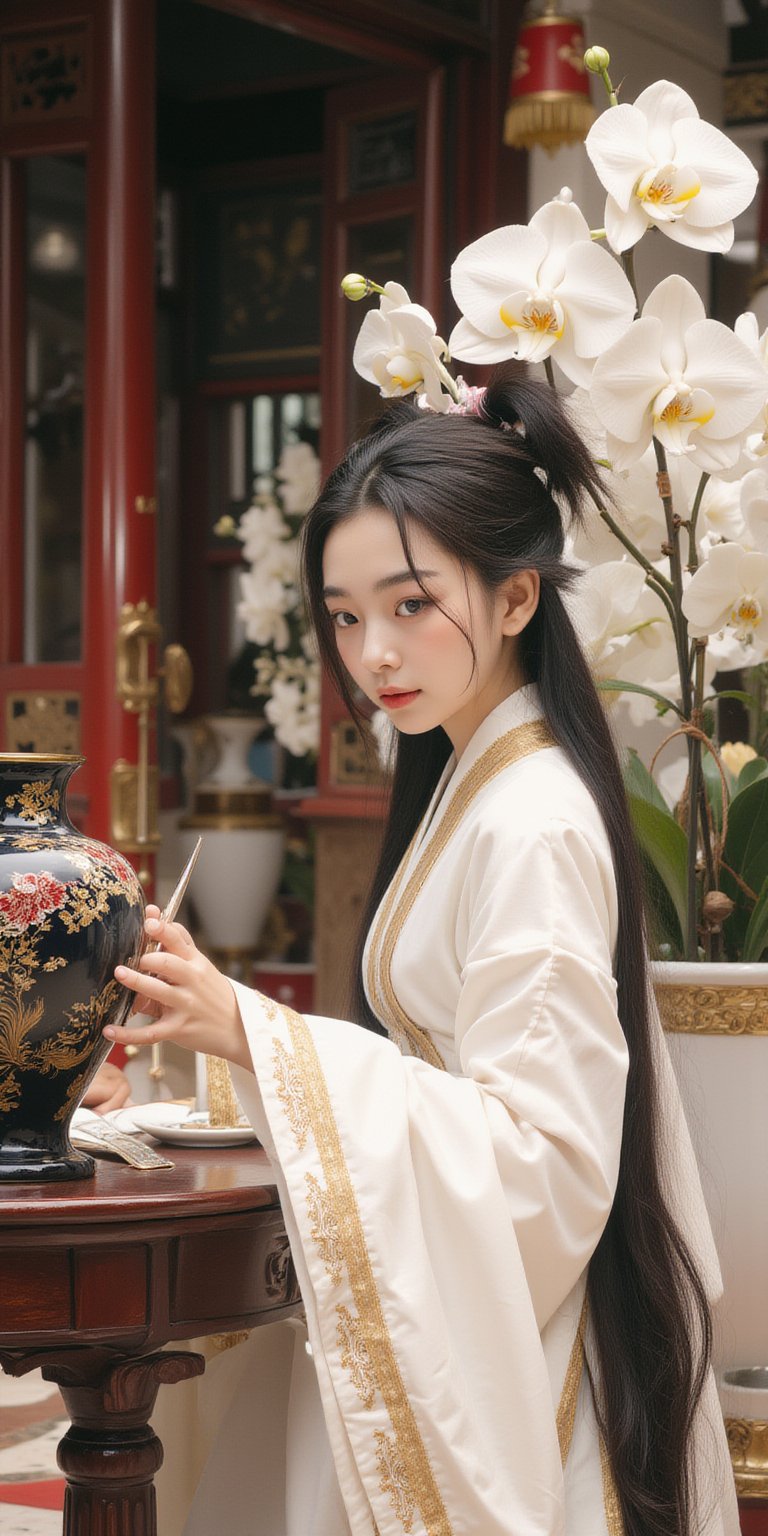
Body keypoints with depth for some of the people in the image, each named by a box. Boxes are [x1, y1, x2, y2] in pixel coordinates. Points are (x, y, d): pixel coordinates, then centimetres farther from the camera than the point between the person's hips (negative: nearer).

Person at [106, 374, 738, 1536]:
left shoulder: (533, 827, -20)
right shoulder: (472, 781, 10)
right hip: (441, 1316, 9)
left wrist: (254, 1033, -29)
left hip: (502, 1345, -9)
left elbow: (535, 1153, -25)